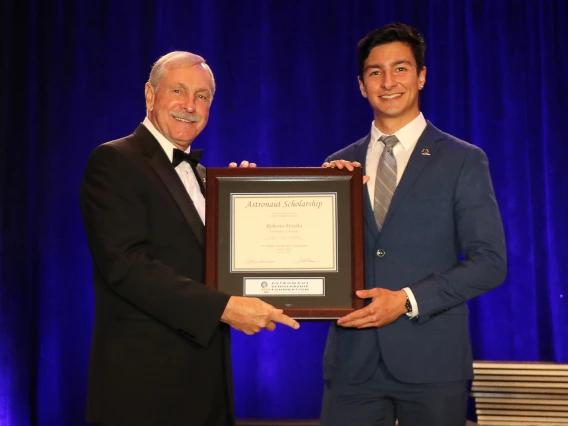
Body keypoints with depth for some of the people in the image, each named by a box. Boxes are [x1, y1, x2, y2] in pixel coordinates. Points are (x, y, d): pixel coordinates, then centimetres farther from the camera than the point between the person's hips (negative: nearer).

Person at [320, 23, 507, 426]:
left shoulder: (463, 160, 1)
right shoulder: (340, 165, 10)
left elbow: (490, 262, -5)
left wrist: (407, 300, -14)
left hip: (431, 362, -2)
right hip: (353, 361, 2)